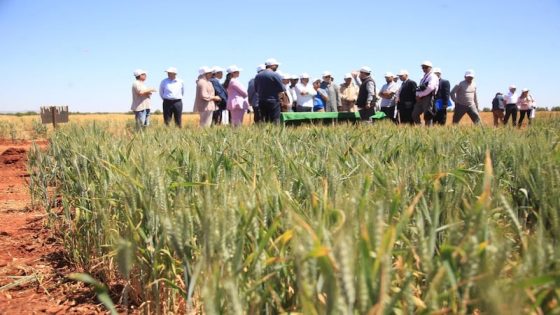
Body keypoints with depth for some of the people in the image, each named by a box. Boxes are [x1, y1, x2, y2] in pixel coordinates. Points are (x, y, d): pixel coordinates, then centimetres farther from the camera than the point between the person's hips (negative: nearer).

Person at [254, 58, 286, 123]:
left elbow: (256, 90, 14)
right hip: (273, 101, -6)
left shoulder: (258, 76, 10)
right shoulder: (275, 75, -8)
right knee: (275, 122, -6)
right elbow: (281, 91, -9)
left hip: (261, 102, 6)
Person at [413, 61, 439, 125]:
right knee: (414, 114, 5)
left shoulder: (433, 77, -5)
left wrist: (420, 95, -13)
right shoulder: (423, 77, 23)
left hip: (428, 98, -9)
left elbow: (430, 88, -19)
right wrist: (417, 95, 1)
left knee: (427, 117, -8)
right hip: (420, 99, 9)